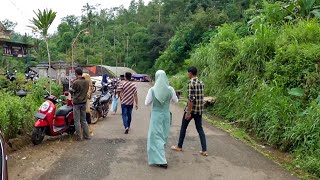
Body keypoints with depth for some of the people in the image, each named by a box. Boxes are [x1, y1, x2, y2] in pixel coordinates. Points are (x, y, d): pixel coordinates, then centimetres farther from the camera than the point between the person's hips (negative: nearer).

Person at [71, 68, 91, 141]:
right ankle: (87, 136, 17)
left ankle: (79, 137, 8)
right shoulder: (87, 82, 1)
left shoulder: (75, 82, -17)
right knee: (84, 120, 15)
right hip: (84, 102, 6)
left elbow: (72, 91, -5)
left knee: (77, 121, 3)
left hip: (77, 102, -6)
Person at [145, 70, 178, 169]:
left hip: (156, 115, -3)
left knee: (156, 136, 5)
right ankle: (160, 155, 39)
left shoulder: (152, 90, -14)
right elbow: (175, 100, 4)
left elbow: (147, 103, -4)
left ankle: (161, 160, -2)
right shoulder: (170, 89, -10)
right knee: (163, 135, 20)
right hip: (166, 115, 3)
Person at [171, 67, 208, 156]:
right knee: (200, 129, 9)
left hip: (191, 109, -7)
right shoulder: (201, 82, 9)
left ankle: (179, 146, 23)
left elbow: (191, 98, -21)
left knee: (183, 127, 10)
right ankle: (204, 150, 5)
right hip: (199, 110, 7)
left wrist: (188, 112, -19)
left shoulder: (191, 83, -15)